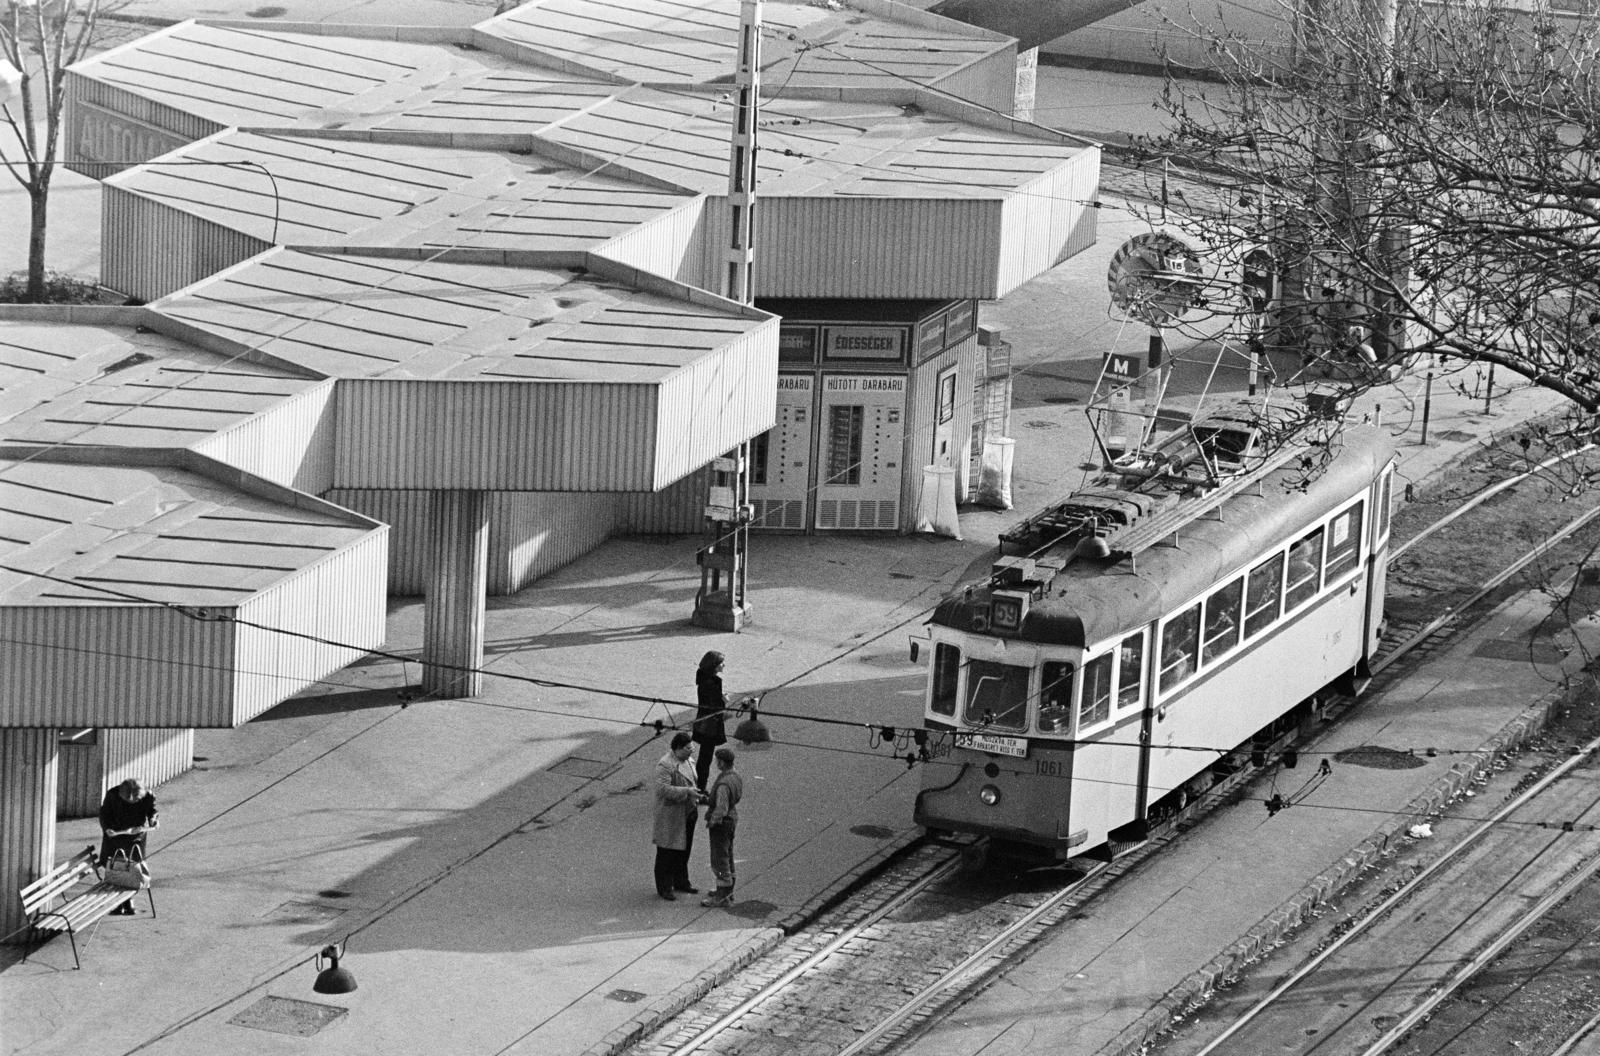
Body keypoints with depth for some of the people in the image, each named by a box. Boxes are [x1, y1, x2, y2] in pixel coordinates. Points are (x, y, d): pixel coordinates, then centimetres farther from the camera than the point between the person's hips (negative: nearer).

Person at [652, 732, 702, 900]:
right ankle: (664, 887, 10)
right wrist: (686, 792, -31)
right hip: (671, 816, -9)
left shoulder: (687, 760, 8)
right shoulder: (665, 765, -21)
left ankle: (680, 881, 35)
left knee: (684, 850, 20)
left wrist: (697, 795, 11)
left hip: (687, 815, 9)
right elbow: (663, 789, -28)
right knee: (667, 853, 1)